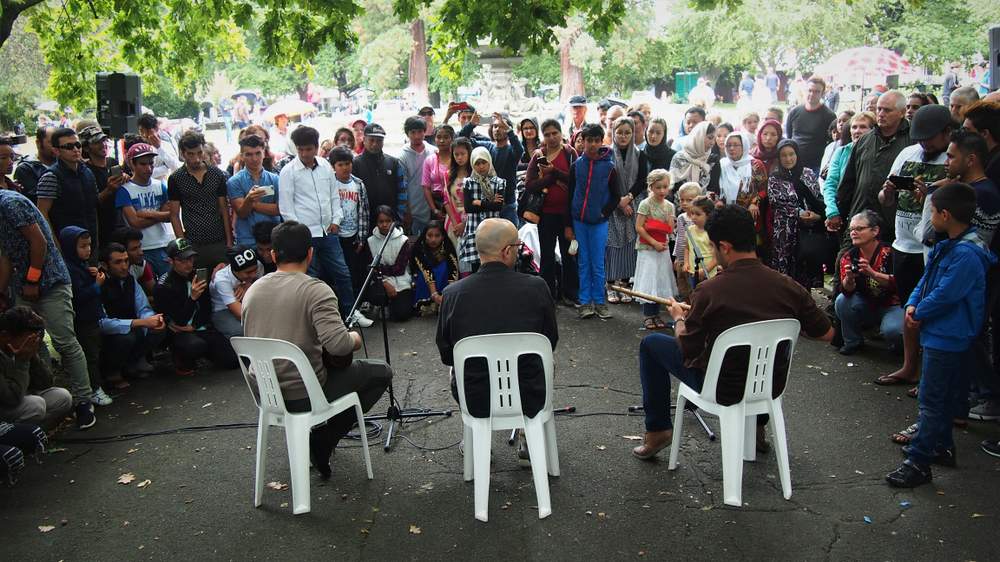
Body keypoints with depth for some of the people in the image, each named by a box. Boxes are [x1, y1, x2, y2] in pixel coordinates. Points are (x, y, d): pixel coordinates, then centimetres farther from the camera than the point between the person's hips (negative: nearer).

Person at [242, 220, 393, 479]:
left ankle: (319, 439, 24)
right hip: (301, 396, -7)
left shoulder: (252, 290, 3)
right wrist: (356, 339, -7)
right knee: (381, 372, 10)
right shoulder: (316, 290, -18)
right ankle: (322, 441, 7)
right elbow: (338, 344, -29)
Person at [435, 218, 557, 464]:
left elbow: (446, 355, -1)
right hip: (529, 398, 0)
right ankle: (528, 443, 38)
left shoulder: (452, 294, -15)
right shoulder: (536, 287, -17)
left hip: (475, 401, 0)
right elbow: (551, 342, -1)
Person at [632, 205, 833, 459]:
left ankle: (658, 430, 20)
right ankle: (757, 426, 44)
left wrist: (679, 317, 7)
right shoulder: (788, 287, -14)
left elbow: (687, 349, -13)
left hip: (722, 390, -4)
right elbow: (827, 333, -2)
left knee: (651, 343, 13)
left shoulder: (709, 291, -25)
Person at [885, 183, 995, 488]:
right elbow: (926, 279, 13)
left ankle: (918, 462, 2)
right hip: (940, 335, 10)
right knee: (942, 397, 22)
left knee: (932, 400, -4)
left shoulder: (966, 255, -25)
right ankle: (941, 446, 36)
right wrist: (913, 304, -4)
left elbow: (944, 295, -25)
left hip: (947, 339, -10)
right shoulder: (947, 246, 8)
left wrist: (919, 313, -10)